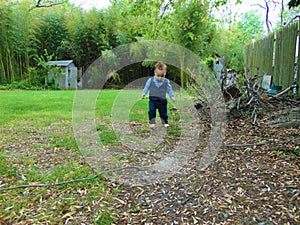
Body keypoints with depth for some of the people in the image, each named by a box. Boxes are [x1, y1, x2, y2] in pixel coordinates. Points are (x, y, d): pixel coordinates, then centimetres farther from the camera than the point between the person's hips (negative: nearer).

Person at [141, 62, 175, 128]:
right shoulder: (150, 80, -5)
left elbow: (169, 90, 5)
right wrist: (144, 93, -1)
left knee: (163, 112, 9)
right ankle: (152, 122, 6)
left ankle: (165, 122, 25)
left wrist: (172, 96, 4)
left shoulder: (166, 82, -4)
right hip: (152, 99, 0)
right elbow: (146, 87, 5)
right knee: (151, 111, -6)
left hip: (162, 100, 0)